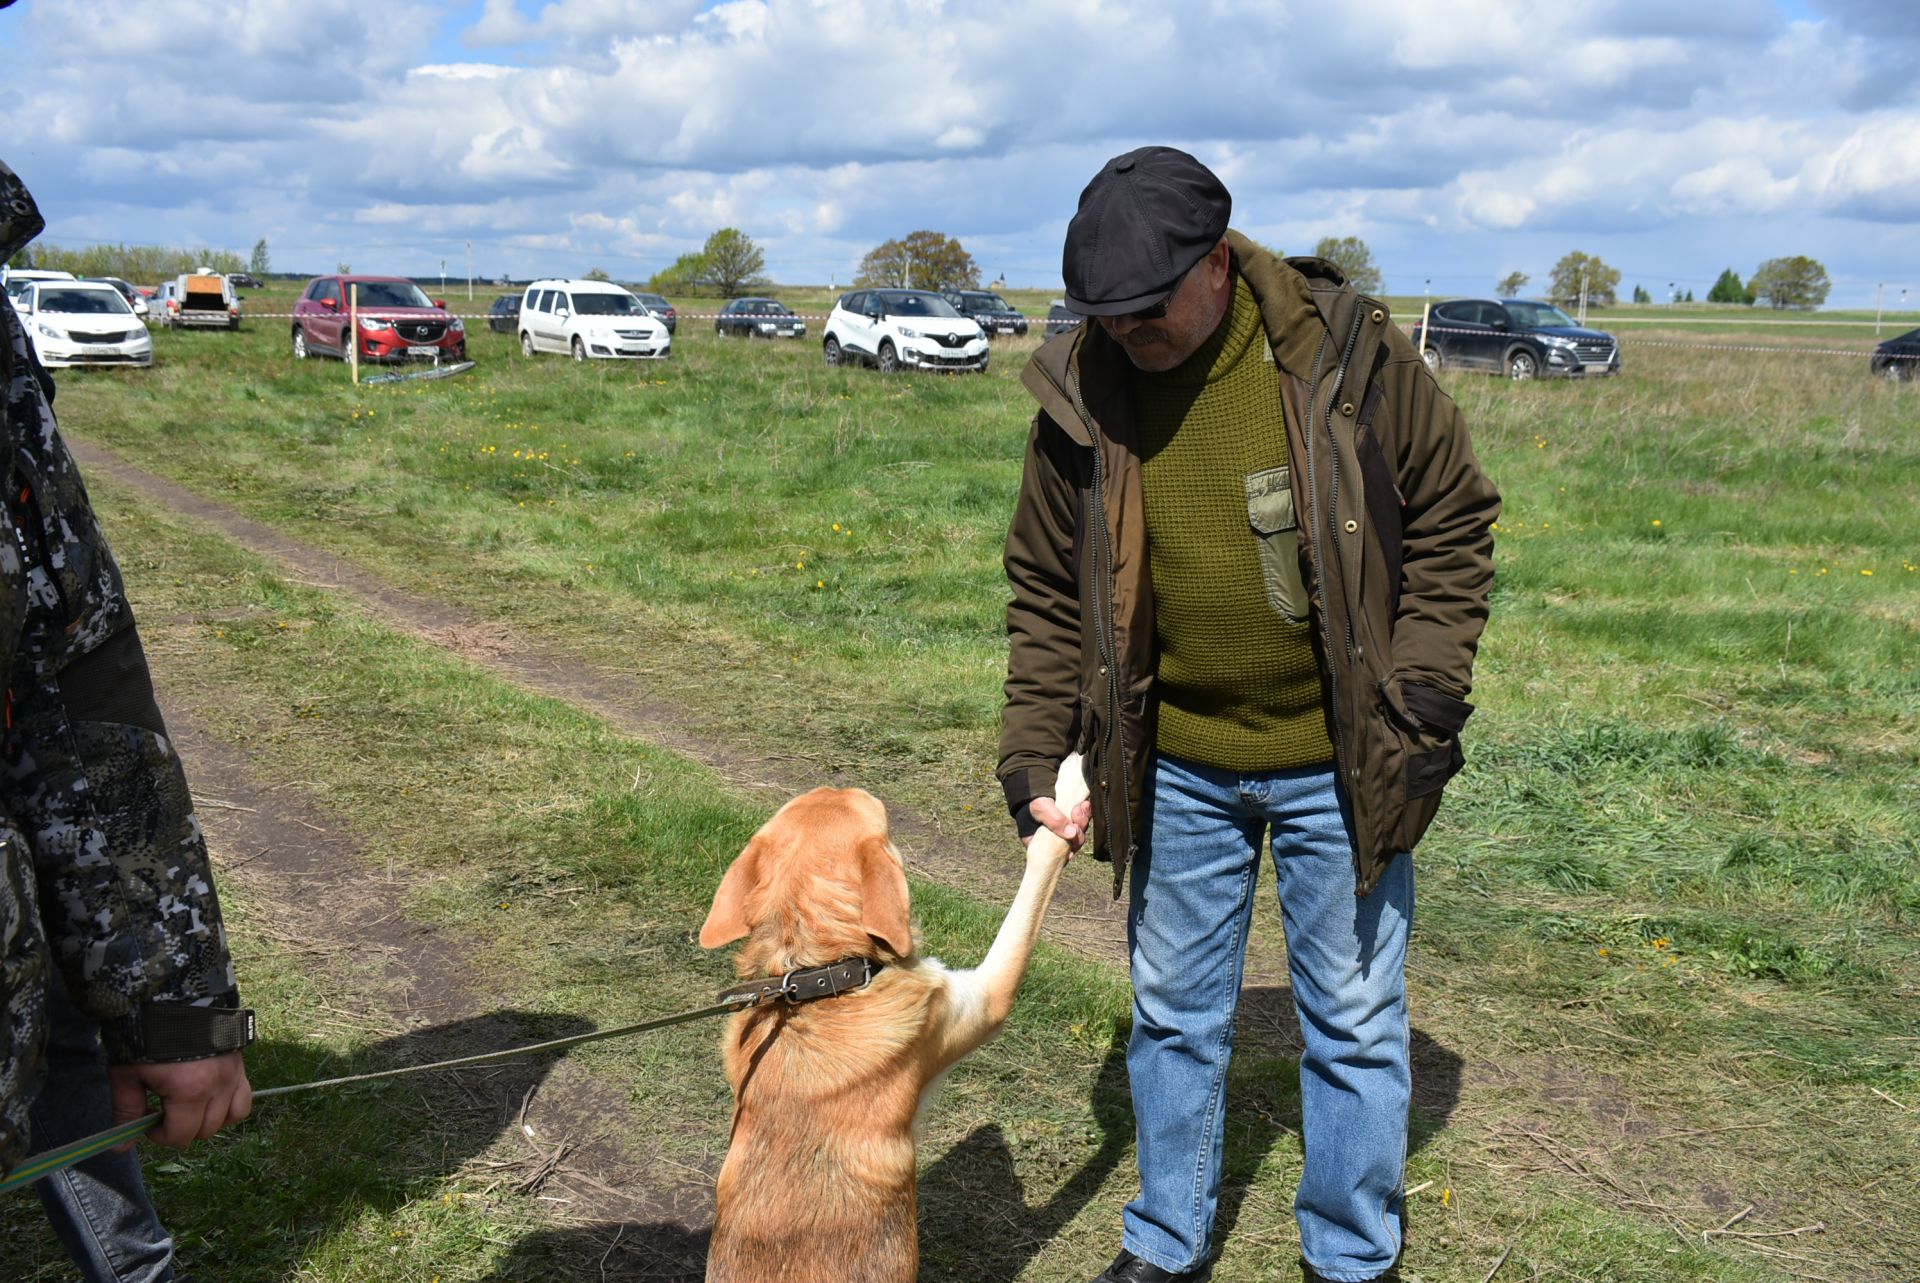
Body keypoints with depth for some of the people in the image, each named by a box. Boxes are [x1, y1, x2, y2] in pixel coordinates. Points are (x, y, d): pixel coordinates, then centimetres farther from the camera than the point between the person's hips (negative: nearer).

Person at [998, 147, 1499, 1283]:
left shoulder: (1343, 353, -14)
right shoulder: (1082, 393, -7)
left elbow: (1453, 522, -4)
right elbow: (1051, 589, 3)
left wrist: (1423, 699, -11)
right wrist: (1034, 748, -4)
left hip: (1337, 761, -2)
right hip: (1179, 769, 3)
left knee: (1354, 1018, 10)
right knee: (1175, 1013, 16)